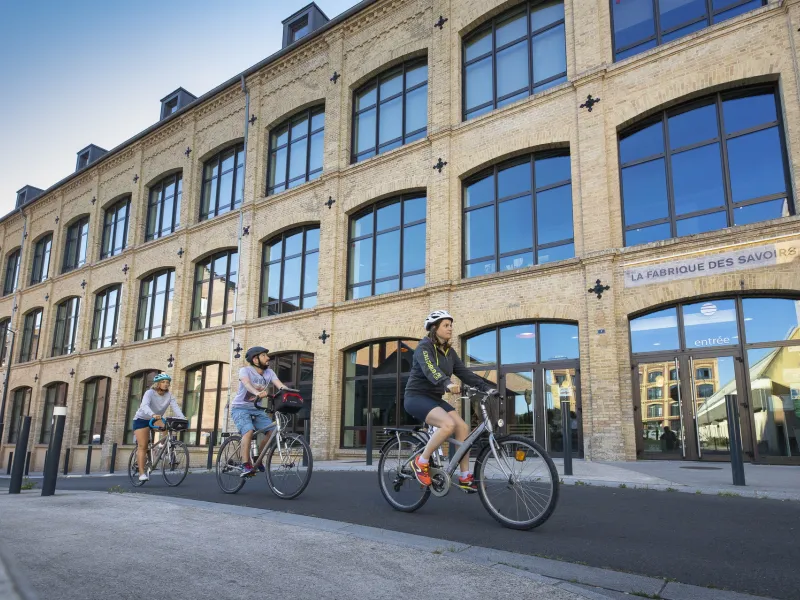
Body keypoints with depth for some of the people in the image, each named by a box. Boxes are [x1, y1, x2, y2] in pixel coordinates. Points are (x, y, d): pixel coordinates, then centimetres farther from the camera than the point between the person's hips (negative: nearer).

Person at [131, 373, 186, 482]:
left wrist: (182, 419, -42)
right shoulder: (150, 393, -22)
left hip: (155, 419, 4)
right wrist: (153, 415, -59)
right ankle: (142, 472, -9)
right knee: (143, 446, -12)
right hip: (141, 419, -4)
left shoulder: (169, 396, -12)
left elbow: (175, 408, -24)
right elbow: (145, 406, -40)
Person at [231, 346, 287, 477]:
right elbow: (247, 384, -37)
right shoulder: (245, 370, -16)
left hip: (256, 409, 5)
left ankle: (257, 459, 6)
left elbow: (280, 385, -16)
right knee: (249, 431, -31)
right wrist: (257, 393, -58)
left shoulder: (269, 372, -2)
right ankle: (246, 466, -26)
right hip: (240, 408, -5)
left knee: (272, 431, -13)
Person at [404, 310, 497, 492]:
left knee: (463, 427, -10)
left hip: (434, 399, 8)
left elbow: (465, 373, 2)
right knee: (448, 424, -29)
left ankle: (465, 478, -1)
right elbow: (430, 369, -33)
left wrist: (486, 388, -12)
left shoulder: (449, 352, 10)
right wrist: (447, 384, -52)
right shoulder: (424, 346, -14)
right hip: (417, 397, -8)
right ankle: (421, 462, -11)